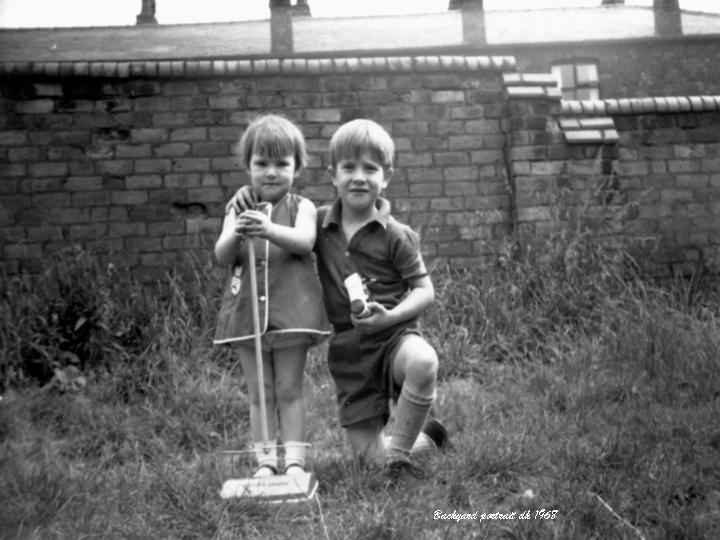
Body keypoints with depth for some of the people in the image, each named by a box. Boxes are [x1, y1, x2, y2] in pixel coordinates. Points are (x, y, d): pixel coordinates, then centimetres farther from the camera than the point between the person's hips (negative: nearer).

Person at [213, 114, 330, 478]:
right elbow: (222, 256, -4)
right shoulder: (238, 211, 8)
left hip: (291, 308, -2)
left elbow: (304, 241, -18)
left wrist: (270, 230, -37)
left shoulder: (301, 207, 1)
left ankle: (295, 461, 7)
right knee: (259, 393, 7)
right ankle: (265, 461, 13)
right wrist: (236, 235, -26)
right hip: (247, 308, 2)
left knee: (289, 390, 3)